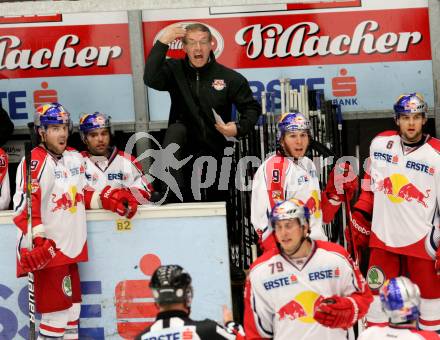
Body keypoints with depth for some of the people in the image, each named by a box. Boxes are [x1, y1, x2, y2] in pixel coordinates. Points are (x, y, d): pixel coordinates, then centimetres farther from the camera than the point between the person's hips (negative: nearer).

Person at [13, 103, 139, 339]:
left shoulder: (75, 158, 13)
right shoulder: (35, 162, -13)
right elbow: (25, 204, -20)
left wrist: (109, 199, 6)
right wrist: (37, 241, -28)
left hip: (70, 248, 8)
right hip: (48, 251, -8)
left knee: (72, 308, 15)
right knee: (56, 312, -7)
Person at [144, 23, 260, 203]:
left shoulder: (230, 78, -4)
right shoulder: (174, 70, -4)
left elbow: (251, 108, 4)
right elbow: (151, 79, -24)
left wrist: (239, 128, -16)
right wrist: (162, 42, -27)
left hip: (214, 152, 1)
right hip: (183, 147, -1)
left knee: (216, 200, 4)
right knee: (176, 129, -32)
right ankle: (173, 193, -36)